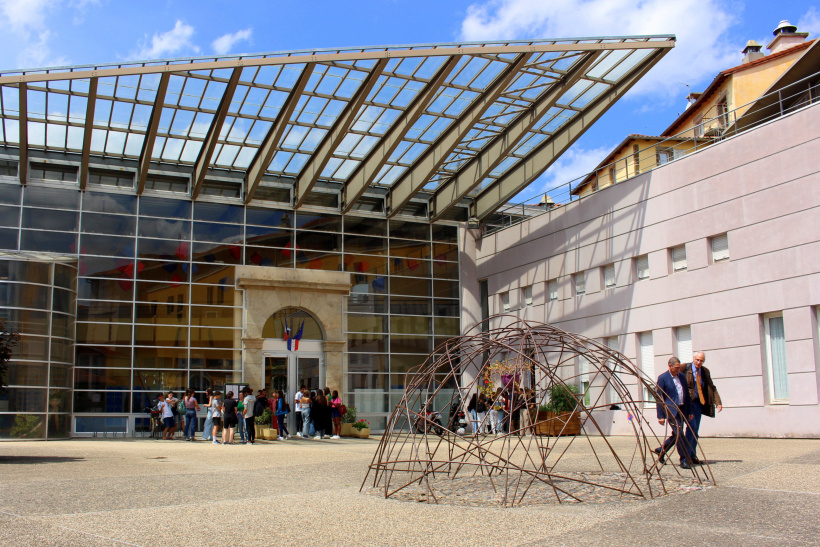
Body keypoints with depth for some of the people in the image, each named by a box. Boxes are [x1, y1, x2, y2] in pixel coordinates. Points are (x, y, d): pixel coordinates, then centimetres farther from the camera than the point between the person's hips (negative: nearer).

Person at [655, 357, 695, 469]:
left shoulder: (682, 376, 12)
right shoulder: (662, 378, -7)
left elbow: (686, 394, 18)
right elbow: (659, 398, -7)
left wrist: (689, 411, 15)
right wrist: (660, 416, -11)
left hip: (682, 409, 7)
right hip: (671, 410, -7)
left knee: (676, 434, 10)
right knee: (679, 433, -13)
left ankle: (661, 450, 29)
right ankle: (684, 459, -6)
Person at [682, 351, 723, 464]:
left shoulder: (705, 371, 11)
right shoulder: (685, 368, -5)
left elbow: (712, 388, 12)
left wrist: (718, 402, 1)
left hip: (699, 403, 5)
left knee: (695, 430, 7)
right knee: (692, 427, -15)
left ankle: (692, 455, 13)